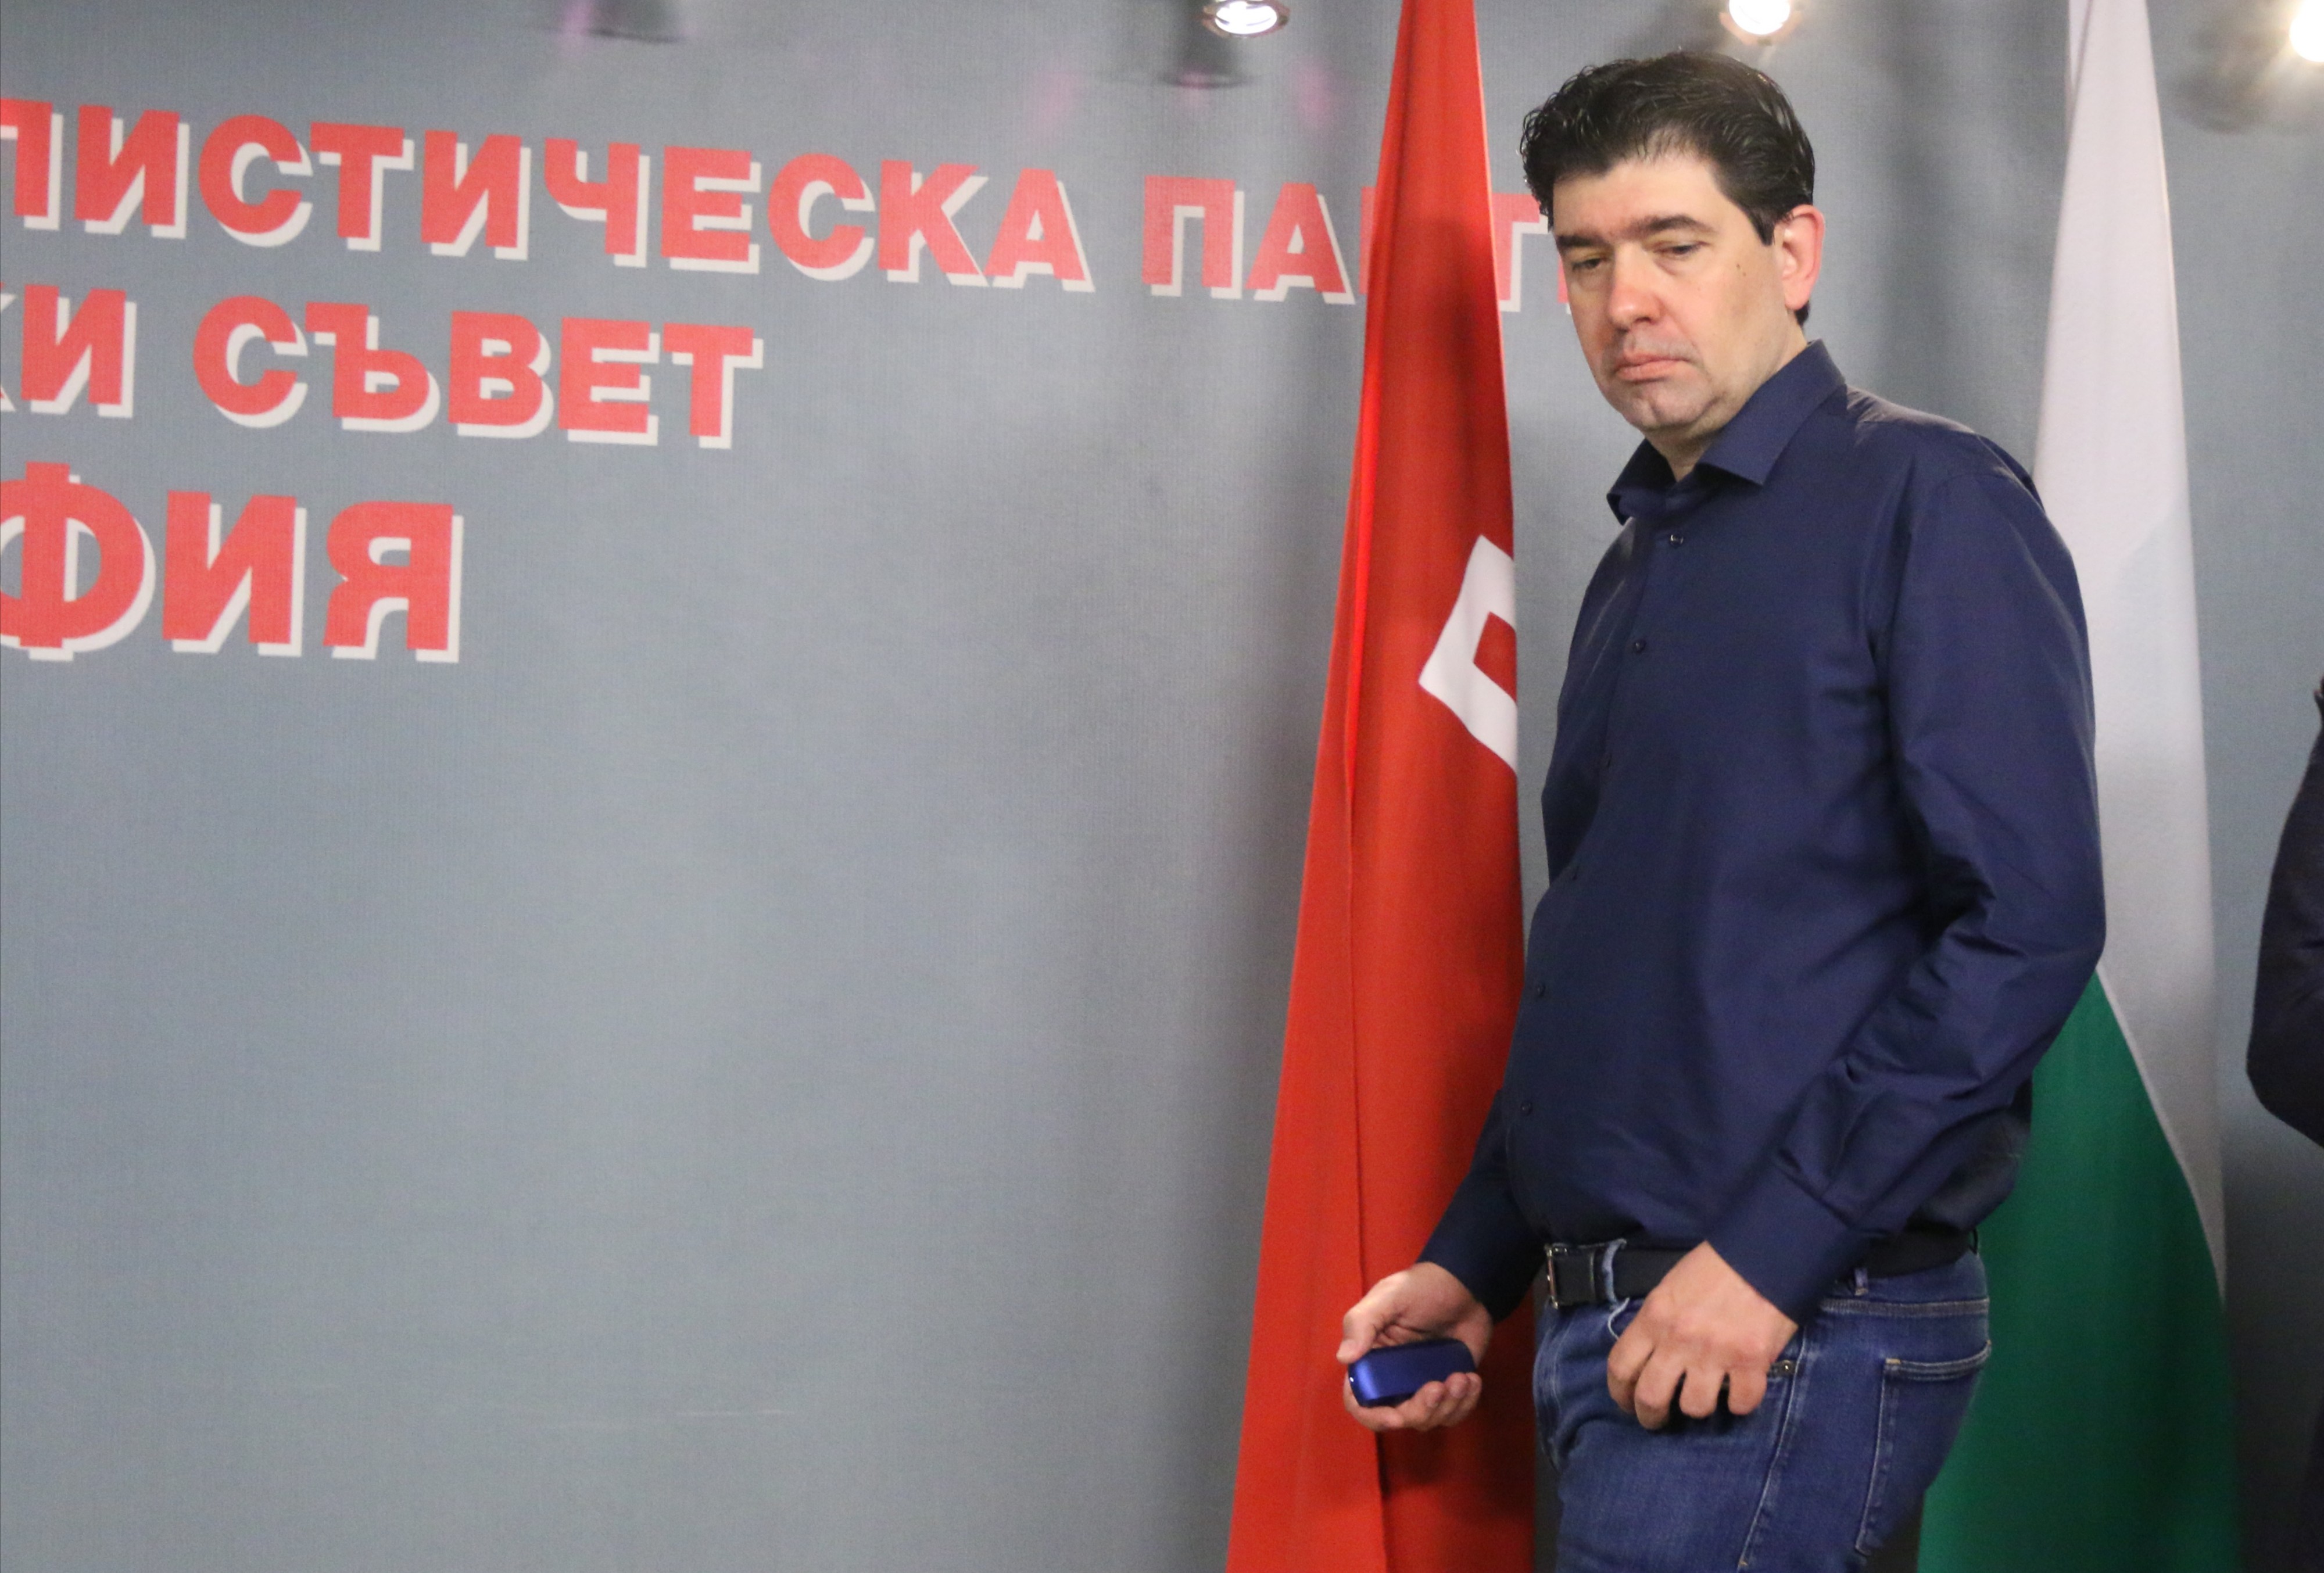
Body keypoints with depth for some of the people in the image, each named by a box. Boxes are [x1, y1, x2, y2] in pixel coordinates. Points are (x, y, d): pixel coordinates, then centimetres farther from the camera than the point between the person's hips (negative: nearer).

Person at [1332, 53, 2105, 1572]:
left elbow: (2026, 923, -17)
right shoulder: (1641, 563, 17)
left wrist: (1768, 1252, -20)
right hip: (1606, 1319, 8)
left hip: (1793, 1337, -8)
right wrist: (1472, 1265, 16)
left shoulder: (1925, 502, -8)